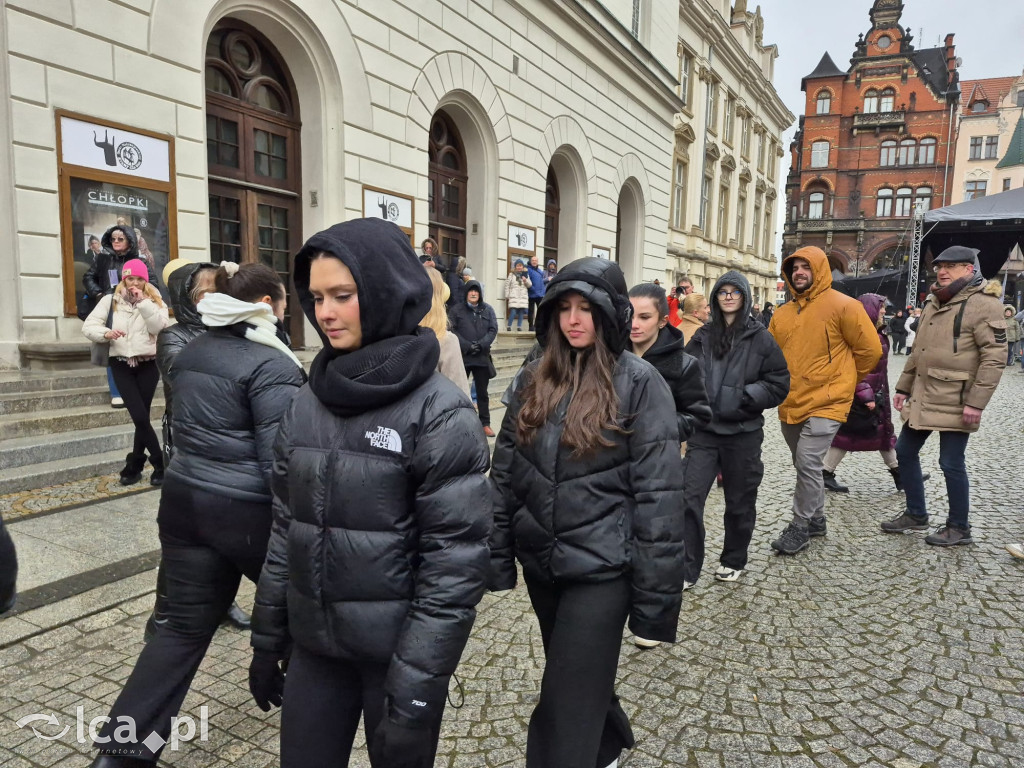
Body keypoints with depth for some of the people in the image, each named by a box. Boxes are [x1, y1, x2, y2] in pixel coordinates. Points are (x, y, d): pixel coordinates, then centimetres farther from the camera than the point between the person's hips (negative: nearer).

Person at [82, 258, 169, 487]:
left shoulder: (154, 299, 5)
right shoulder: (110, 300, 6)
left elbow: (161, 326, -12)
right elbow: (88, 325, 0)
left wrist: (143, 301, -15)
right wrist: (106, 333, -20)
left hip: (148, 364, 0)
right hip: (121, 364, 0)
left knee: (141, 417, 1)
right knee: (140, 417, -10)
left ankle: (133, 467, 15)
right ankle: (161, 464, 3)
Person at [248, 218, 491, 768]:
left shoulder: (439, 412, -17)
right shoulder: (309, 400, 1)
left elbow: (455, 564, -17)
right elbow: (285, 527, 8)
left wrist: (415, 691, -16)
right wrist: (266, 640, 11)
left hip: (398, 649, -4)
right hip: (314, 642, 5)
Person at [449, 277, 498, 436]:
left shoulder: (488, 309, 7)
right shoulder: (456, 310, 0)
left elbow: (493, 329, 1)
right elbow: (452, 330, -8)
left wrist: (481, 345, -14)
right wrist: (467, 346, -17)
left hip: (482, 357, 2)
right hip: (461, 356, -2)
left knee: (482, 392, 9)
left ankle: (485, 423, 16)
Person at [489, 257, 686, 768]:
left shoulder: (639, 383, -11)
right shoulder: (533, 380, 3)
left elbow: (658, 491, -13)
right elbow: (505, 472, 7)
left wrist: (654, 591, -15)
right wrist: (496, 557, 5)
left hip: (600, 567, -5)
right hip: (540, 560, 6)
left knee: (567, 704, 0)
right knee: (582, 681, 25)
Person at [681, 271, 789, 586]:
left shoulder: (760, 338, -3)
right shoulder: (703, 337, 6)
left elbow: (779, 385, -4)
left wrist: (742, 396, -16)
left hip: (743, 433, -2)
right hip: (704, 431, 2)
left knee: (739, 501, 12)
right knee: (689, 498, -6)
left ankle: (734, 561, 33)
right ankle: (686, 569, 4)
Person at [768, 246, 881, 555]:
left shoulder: (843, 306, -8)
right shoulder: (783, 313, 9)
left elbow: (870, 349, -3)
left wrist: (843, 381, 5)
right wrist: (784, 383, 12)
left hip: (825, 403, -6)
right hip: (790, 405, 7)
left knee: (808, 464, -12)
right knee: (803, 465, 16)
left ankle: (800, 527, 2)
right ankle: (816, 519, 32)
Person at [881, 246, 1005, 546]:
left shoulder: (983, 304, -13)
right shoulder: (934, 303, 13)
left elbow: (994, 357, -17)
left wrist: (976, 402, -21)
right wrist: (903, 387, 17)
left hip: (955, 402, -8)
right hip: (922, 398, 9)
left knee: (951, 463, -1)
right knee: (905, 452, 13)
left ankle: (959, 527, 17)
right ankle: (916, 515, 28)